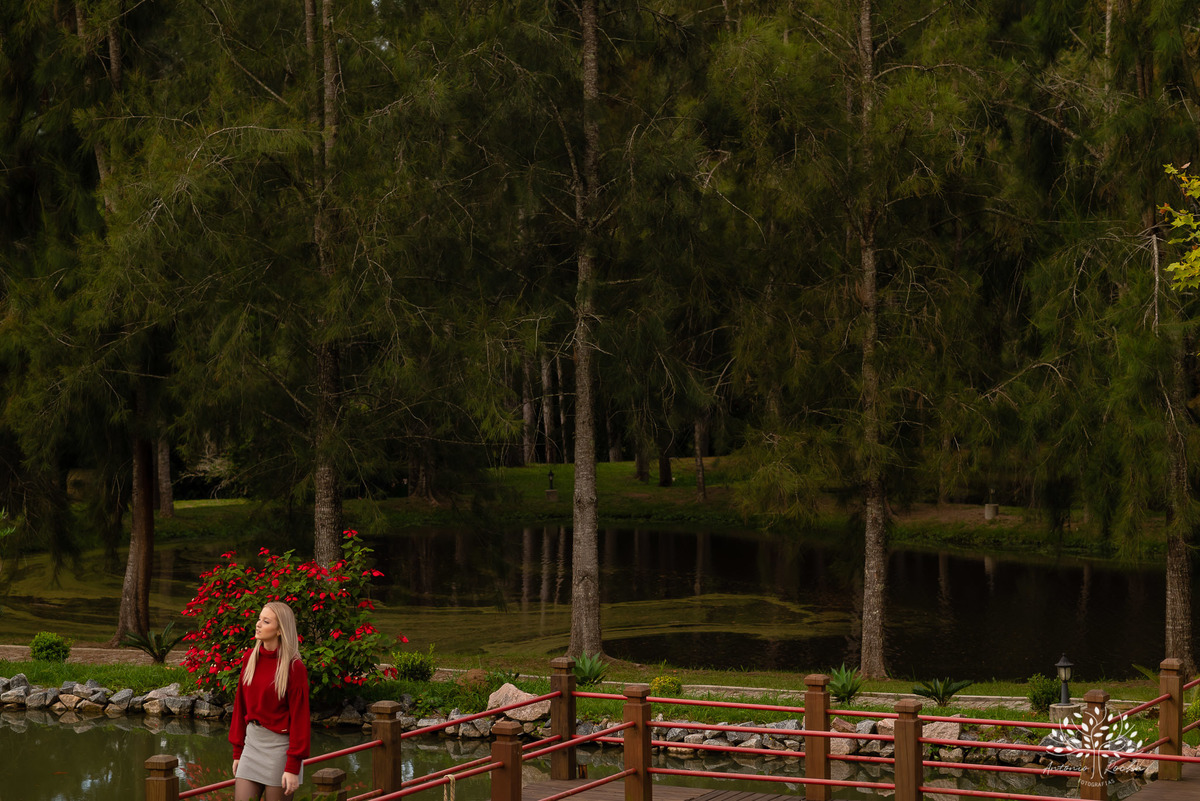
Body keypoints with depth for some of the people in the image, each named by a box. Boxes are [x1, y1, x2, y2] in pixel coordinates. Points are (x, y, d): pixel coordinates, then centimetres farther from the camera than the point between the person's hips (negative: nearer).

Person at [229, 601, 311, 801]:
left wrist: (293, 768, -15)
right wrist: (237, 752, 11)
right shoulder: (250, 657, 5)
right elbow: (241, 706, 11)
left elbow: (299, 718, -13)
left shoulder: (294, 667, -13)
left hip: (279, 745, -6)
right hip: (252, 743, 6)